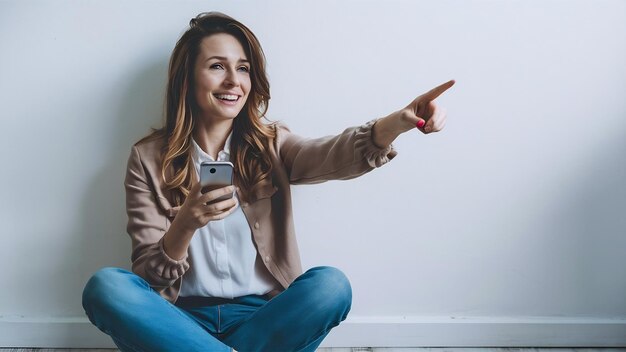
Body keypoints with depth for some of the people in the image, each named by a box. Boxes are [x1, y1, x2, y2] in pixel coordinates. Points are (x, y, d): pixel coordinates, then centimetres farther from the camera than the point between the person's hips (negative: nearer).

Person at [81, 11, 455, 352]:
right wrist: (186, 225, -25)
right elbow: (149, 277, -3)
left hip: (263, 314, 1)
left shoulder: (271, 146, 6)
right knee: (106, 286, -28)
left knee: (331, 284, -28)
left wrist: (397, 123, -38)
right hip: (184, 319, -1)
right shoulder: (148, 159, 2)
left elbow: (337, 155, -17)